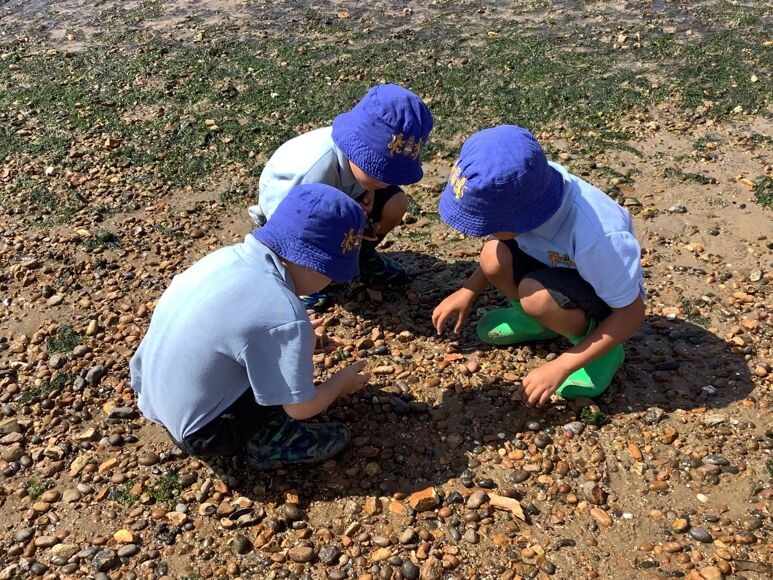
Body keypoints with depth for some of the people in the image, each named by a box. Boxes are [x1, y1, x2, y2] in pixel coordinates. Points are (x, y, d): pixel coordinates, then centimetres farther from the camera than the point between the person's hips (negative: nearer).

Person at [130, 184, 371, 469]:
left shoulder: (228, 255, -6)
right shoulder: (284, 316, -27)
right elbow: (300, 407, -17)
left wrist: (301, 336, 19)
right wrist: (340, 383, 2)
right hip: (200, 435, -8)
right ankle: (267, 442, 2)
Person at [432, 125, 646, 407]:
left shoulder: (598, 235, -40)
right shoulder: (525, 188, -25)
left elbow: (632, 313, -25)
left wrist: (560, 367, -27)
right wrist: (468, 291, -8)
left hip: (609, 300, -5)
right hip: (557, 268, 5)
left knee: (536, 295, -35)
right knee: (494, 257, -24)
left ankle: (597, 344, -5)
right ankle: (537, 321, 6)